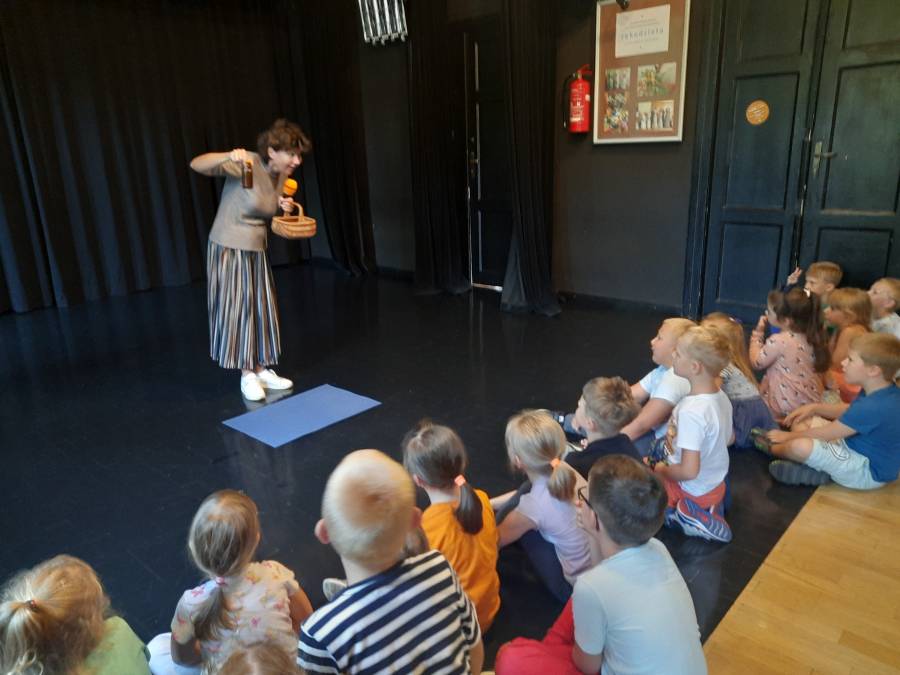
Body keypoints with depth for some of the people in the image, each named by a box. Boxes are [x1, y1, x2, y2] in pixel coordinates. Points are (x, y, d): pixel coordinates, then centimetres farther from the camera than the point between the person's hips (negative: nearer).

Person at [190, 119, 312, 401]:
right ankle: (247, 374, 14)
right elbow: (196, 165, -28)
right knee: (236, 309, 2)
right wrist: (228, 156, -45)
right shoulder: (247, 164, -20)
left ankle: (260, 369, 23)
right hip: (229, 248, -7)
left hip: (256, 250, 7)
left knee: (261, 309, 10)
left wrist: (281, 206, -4)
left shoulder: (281, 176, 1)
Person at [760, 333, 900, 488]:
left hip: (867, 469, -10)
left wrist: (789, 436, -7)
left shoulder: (873, 407, -33)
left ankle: (773, 449, 4)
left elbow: (825, 434, -21)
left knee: (799, 446, -30)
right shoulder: (881, 392, -2)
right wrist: (815, 407, 4)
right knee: (800, 421, 13)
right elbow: (849, 411, 19)